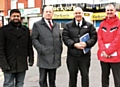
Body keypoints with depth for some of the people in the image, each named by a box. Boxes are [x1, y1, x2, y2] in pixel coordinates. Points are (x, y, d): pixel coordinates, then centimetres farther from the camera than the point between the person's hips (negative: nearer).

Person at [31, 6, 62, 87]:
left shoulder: (56, 25, 17)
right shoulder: (37, 24, 0)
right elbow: (34, 39, -5)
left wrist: (60, 50, 8)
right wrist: (41, 49, -15)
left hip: (55, 57, 4)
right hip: (44, 56, -4)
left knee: (52, 80, 14)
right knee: (43, 80, 4)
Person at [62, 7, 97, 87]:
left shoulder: (89, 25, 7)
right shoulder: (68, 25, 7)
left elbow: (94, 37, 1)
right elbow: (65, 37, -2)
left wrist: (86, 44, -17)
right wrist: (74, 44, -17)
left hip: (85, 55, 0)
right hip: (72, 55, 0)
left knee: (85, 75, 9)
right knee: (72, 76, 11)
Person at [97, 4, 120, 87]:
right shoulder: (102, 24, 12)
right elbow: (99, 38, 5)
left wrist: (108, 51, -14)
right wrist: (103, 50, -10)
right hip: (103, 55, 4)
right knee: (104, 76, 15)